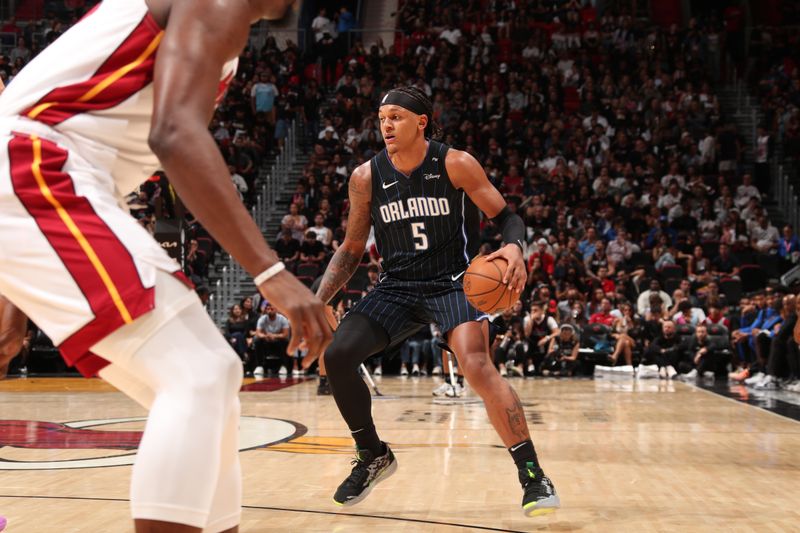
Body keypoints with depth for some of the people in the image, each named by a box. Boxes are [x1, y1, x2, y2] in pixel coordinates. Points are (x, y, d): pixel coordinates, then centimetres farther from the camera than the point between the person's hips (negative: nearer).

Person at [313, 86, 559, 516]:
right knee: (336, 355, -11)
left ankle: (533, 476, -16)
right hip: (397, 287, 4)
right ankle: (373, 457, 11)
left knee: (477, 366, -27)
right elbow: (351, 249, 8)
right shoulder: (367, 177, -3)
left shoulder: (456, 165, -12)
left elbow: (506, 216, -6)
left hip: (454, 283, -4)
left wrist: (514, 248, -29)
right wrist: (317, 302, -1)